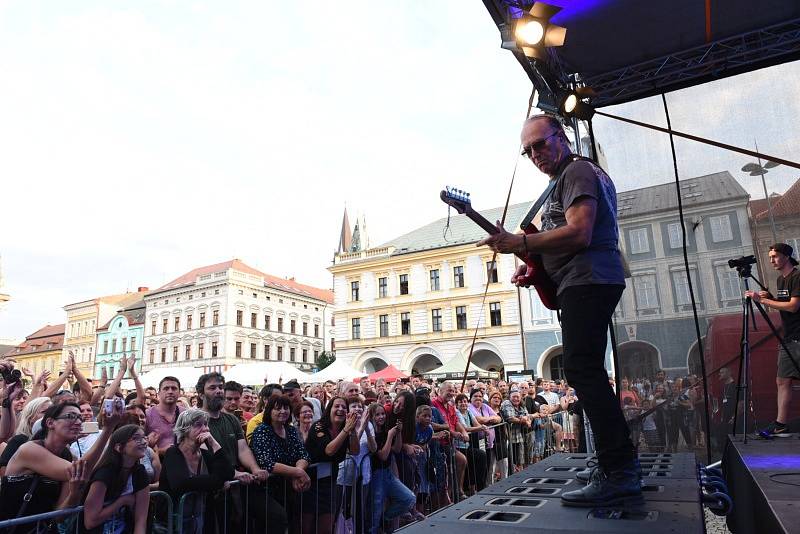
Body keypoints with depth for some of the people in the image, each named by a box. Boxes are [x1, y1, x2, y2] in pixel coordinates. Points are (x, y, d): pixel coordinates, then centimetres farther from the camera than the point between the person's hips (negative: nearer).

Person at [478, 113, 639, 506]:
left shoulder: (577, 171, -6)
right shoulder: (574, 176, 27)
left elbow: (579, 233, -20)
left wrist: (518, 244, -20)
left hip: (586, 281, -11)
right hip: (588, 282, 11)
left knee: (582, 370, -15)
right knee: (587, 371, 13)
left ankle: (618, 474, -12)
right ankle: (620, 463, 21)